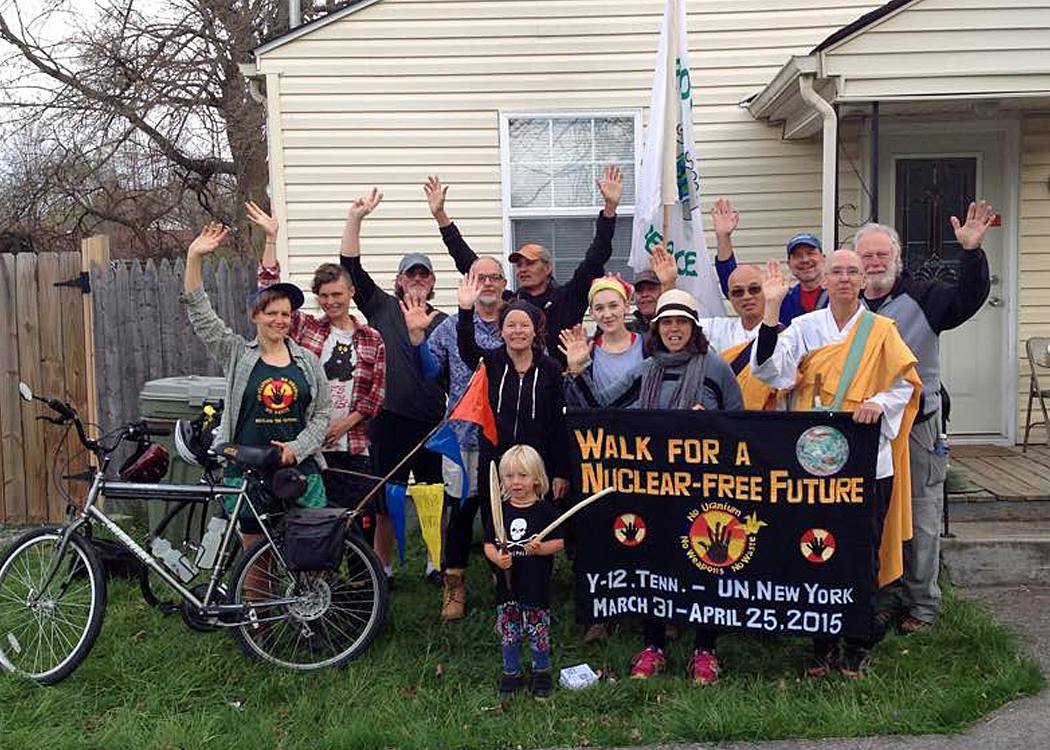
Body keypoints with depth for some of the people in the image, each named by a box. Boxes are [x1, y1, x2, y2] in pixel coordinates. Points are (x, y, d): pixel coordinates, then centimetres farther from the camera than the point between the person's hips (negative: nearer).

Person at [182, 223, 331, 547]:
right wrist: (194, 258, -12)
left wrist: (297, 447, -8)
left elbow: (322, 413, 7)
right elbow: (200, 313, -4)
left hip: (301, 471, 1)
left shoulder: (307, 360, 7)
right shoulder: (237, 354, 3)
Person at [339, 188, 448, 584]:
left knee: (435, 497, 9)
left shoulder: (443, 321, 10)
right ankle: (383, 568, 19)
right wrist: (355, 218, -11)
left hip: (432, 419, 1)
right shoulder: (382, 306, 7)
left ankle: (437, 564, 26)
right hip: (389, 417, -1)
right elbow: (351, 266, -3)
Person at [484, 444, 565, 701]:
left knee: (538, 632, 6)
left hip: (537, 584, -2)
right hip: (507, 583, 3)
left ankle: (542, 672, 27)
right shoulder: (500, 510, 2)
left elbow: (559, 542, -3)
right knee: (508, 631, 11)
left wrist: (541, 548, -21)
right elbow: (488, 544, 4)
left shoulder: (545, 509, -5)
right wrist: (497, 558, -16)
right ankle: (511, 672, 29)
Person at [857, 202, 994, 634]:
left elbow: (969, 297, -14)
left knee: (920, 521, 3)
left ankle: (922, 604, 16)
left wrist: (970, 250, -25)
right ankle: (886, 598, 23)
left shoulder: (922, 297, 1)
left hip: (918, 428, -2)